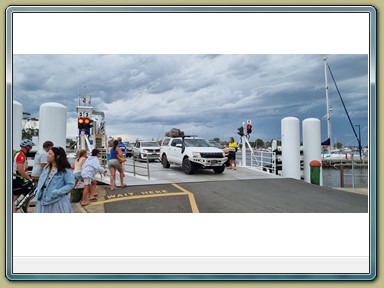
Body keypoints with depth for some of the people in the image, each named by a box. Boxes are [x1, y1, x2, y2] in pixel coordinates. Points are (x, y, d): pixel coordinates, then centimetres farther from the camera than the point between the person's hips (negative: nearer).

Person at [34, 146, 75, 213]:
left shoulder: (65, 170, -14)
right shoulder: (46, 168, 8)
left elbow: (71, 184, -17)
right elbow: (41, 180, 21)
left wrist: (57, 192, -23)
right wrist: (38, 190, 4)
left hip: (58, 202, -7)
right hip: (44, 200, 7)